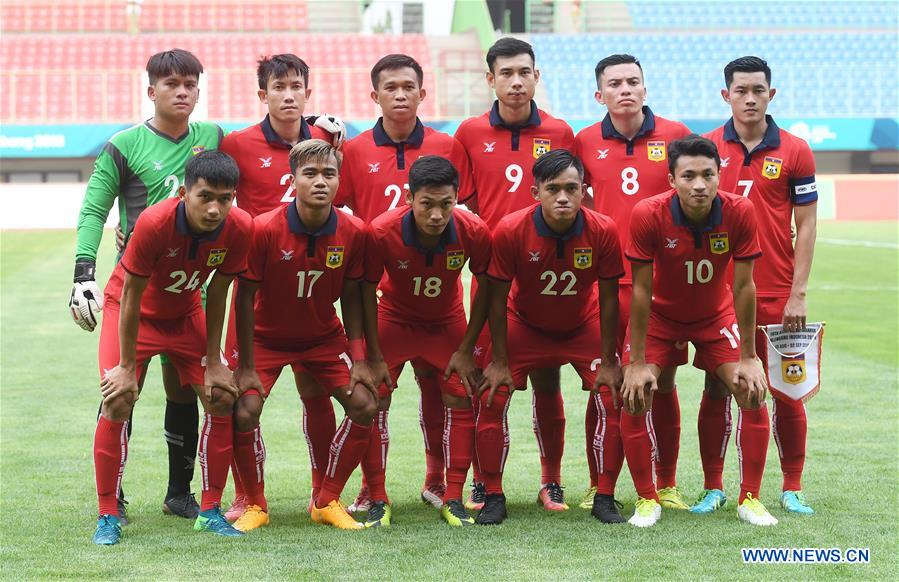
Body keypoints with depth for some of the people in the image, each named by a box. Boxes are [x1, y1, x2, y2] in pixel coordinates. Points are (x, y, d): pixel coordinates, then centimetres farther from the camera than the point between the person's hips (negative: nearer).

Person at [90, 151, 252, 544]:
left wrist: (213, 360, -7)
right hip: (132, 311, -4)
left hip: (186, 315, 4)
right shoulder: (154, 223, -36)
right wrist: (127, 366, -19)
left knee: (222, 398, -5)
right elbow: (131, 296, -25)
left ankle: (210, 511, 7)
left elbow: (217, 294, -11)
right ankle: (107, 517, -8)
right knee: (118, 401, -18)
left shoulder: (239, 228, -25)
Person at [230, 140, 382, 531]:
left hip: (323, 335, 3)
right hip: (266, 335, -3)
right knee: (244, 412, -21)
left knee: (365, 406, -9)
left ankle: (326, 502, 7)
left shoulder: (352, 233, -15)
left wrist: (359, 359, -10)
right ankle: (255, 505, 2)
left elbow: (351, 298, -4)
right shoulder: (265, 228, -25)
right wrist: (246, 366, -19)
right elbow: (245, 297, -18)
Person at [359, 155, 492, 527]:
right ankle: (377, 502, 0)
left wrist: (466, 349, -10)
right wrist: (373, 354, -15)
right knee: (372, 401, -10)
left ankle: (453, 500, 4)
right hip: (393, 318, -1)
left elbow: (486, 287, -11)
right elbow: (367, 291, -17)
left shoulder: (473, 232, -29)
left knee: (461, 399, -6)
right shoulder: (382, 232, -33)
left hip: (447, 322, 1)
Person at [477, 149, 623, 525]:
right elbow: (498, 299, -16)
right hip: (524, 325, -1)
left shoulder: (603, 231, -25)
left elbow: (608, 300, -14)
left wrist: (608, 361, -11)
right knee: (493, 398, -13)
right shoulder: (510, 231, -28)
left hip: (583, 325, 1)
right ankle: (493, 497, 0)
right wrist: (500, 361, -14)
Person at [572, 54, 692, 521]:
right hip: (605, 281, 0)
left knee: (662, 384, 7)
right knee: (607, 386, 0)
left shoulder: (674, 136, 3)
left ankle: (665, 484, 17)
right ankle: (601, 491, 5)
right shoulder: (586, 142, 5)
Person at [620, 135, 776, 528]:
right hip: (660, 315, -1)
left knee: (753, 392, -10)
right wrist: (637, 363, -20)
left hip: (716, 315, 1)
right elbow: (641, 290, -22)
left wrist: (747, 358, -14)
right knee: (635, 398, -14)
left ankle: (749, 499, 4)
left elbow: (743, 287, -17)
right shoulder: (648, 215, -30)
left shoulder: (739, 212, -26)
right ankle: (647, 500, 2)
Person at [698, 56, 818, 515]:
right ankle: (713, 487, 13)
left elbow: (806, 225, 1)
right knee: (716, 391, 5)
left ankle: (792, 490, 14)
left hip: (777, 297, -1)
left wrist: (798, 295, -5)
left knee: (786, 392, 4)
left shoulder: (794, 151, 1)